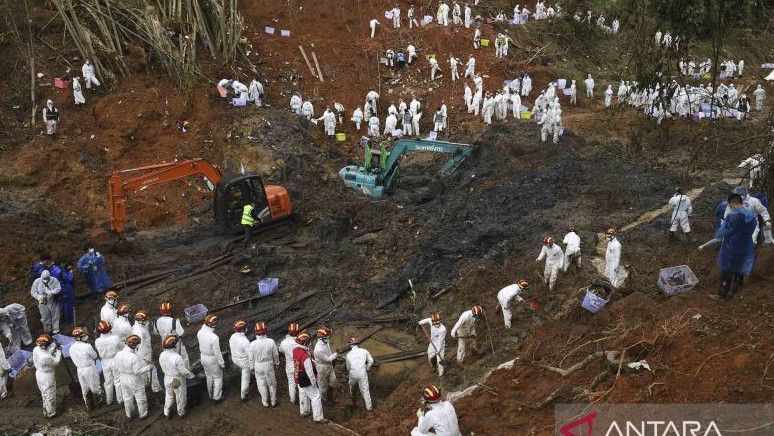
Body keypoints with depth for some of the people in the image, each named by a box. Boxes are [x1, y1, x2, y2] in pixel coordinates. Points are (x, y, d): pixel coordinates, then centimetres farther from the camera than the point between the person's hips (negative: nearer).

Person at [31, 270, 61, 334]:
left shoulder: (54, 281, -5)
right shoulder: (37, 282, -5)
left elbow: (59, 288, -8)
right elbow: (33, 292, -3)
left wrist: (52, 292, -27)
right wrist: (38, 297, -21)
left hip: (53, 302, 0)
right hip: (43, 303, 0)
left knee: (55, 317, 7)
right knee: (45, 318, 6)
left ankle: (56, 331, 19)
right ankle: (48, 332, 22)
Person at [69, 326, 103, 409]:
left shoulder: (71, 348, -6)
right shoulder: (87, 347, -24)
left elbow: (74, 361, 5)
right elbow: (95, 356, -9)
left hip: (80, 370, 6)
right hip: (90, 369, -6)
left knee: (84, 389, 20)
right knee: (94, 387, 14)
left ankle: (88, 405, 33)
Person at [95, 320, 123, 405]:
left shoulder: (97, 341, -20)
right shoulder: (115, 338, -26)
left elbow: (98, 353, -5)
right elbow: (122, 347, -8)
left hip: (105, 363, 2)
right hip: (116, 361, -2)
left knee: (108, 382, 20)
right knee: (118, 381, 17)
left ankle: (109, 400, 36)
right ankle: (120, 399, 30)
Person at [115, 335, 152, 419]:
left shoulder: (118, 355, -15)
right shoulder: (134, 357, -34)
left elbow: (117, 367, -1)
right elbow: (137, 371, -29)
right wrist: (148, 367, -19)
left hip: (124, 381, 5)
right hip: (136, 382, -5)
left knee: (127, 398, 25)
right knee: (140, 398, 19)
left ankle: (129, 414, 43)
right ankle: (142, 414, 37)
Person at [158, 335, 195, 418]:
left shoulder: (162, 355, -15)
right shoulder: (177, 358, -34)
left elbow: (163, 367, 2)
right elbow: (184, 371, -25)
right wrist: (191, 376, -6)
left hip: (167, 379, 5)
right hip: (178, 381, -5)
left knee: (169, 396, 28)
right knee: (180, 397, 21)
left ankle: (166, 413, 45)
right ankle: (181, 413, 43)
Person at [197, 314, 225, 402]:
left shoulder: (200, 333, -17)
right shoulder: (214, 338, -35)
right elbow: (217, 352, -25)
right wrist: (222, 363, -10)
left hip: (203, 357, 6)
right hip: (213, 359, -6)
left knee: (209, 376, 27)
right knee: (218, 377, 17)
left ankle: (210, 394, 44)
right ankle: (217, 396, 29)